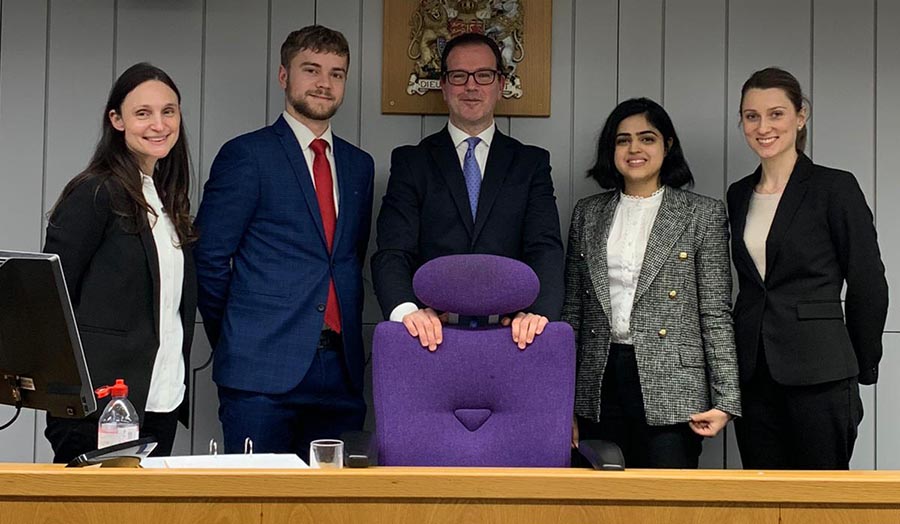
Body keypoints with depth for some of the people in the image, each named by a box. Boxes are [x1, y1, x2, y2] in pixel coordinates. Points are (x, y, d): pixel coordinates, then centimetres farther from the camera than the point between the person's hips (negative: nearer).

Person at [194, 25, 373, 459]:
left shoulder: (359, 165, 17)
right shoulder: (246, 155, -1)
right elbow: (209, 257, -2)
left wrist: (345, 338, 12)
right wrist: (234, 340, 3)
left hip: (340, 369, 5)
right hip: (262, 370, -5)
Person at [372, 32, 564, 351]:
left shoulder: (532, 163, 14)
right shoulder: (410, 162, 12)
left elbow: (546, 249, 2)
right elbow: (392, 252, 0)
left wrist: (539, 311, -19)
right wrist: (406, 310, -21)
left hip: (511, 336, 1)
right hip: (431, 337, 0)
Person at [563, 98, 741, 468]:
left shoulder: (703, 214, 2)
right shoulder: (588, 213, 12)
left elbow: (716, 315, 0)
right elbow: (572, 309, 14)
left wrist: (725, 399, -7)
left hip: (670, 392, -3)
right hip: (599, 389, 3)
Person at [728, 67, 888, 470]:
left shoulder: (834, 187, -5)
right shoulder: (739, 195, 13)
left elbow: (869, 286, -3)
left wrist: (861, 372, 2)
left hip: (818, 374, -5)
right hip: (753, 375, 5)